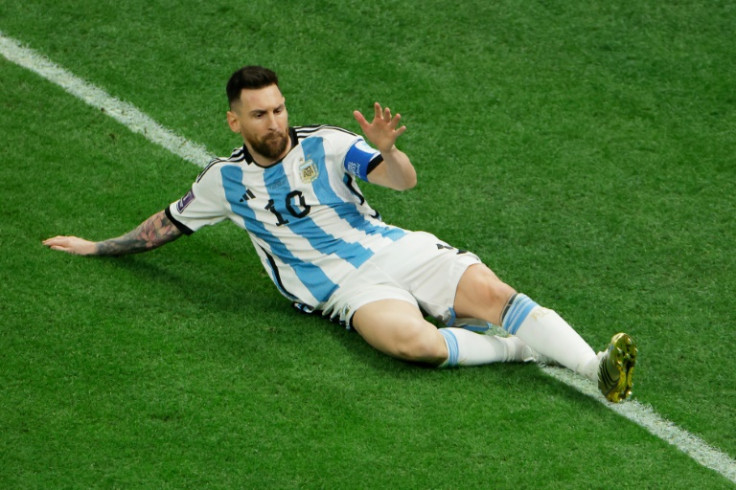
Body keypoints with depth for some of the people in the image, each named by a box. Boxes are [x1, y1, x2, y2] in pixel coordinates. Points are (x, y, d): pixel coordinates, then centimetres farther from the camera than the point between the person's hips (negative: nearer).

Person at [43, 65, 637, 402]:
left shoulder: (325, 145, 5)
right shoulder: (226, 180, 8)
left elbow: (405, 180, -5)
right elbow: (169, 223, 24)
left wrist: (385, 149, -27)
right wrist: (98, 246, 29)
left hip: (400, 250, 2)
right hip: (349, 288, -1)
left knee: (493, 296, -24)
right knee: (410, 340, -36)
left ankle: (597, 367, -33)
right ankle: (521, 348, -24)